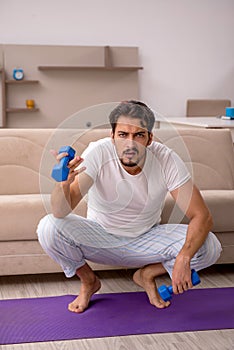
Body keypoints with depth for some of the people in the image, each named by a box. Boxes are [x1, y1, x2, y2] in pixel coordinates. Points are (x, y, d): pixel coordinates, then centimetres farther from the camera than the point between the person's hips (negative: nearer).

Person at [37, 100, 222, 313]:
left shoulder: (166, 160, -23)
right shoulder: (98, 153, -26)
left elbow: (202, 216, -23)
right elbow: (60, 212, -33)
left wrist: (183, 258, -40)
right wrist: (64, 182, -56)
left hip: (147, 239, 1)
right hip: (100, 238, -1)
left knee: (210, 247, -23)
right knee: (48, 228, -28)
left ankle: (147, 275, 7)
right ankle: (88, 281, 2)